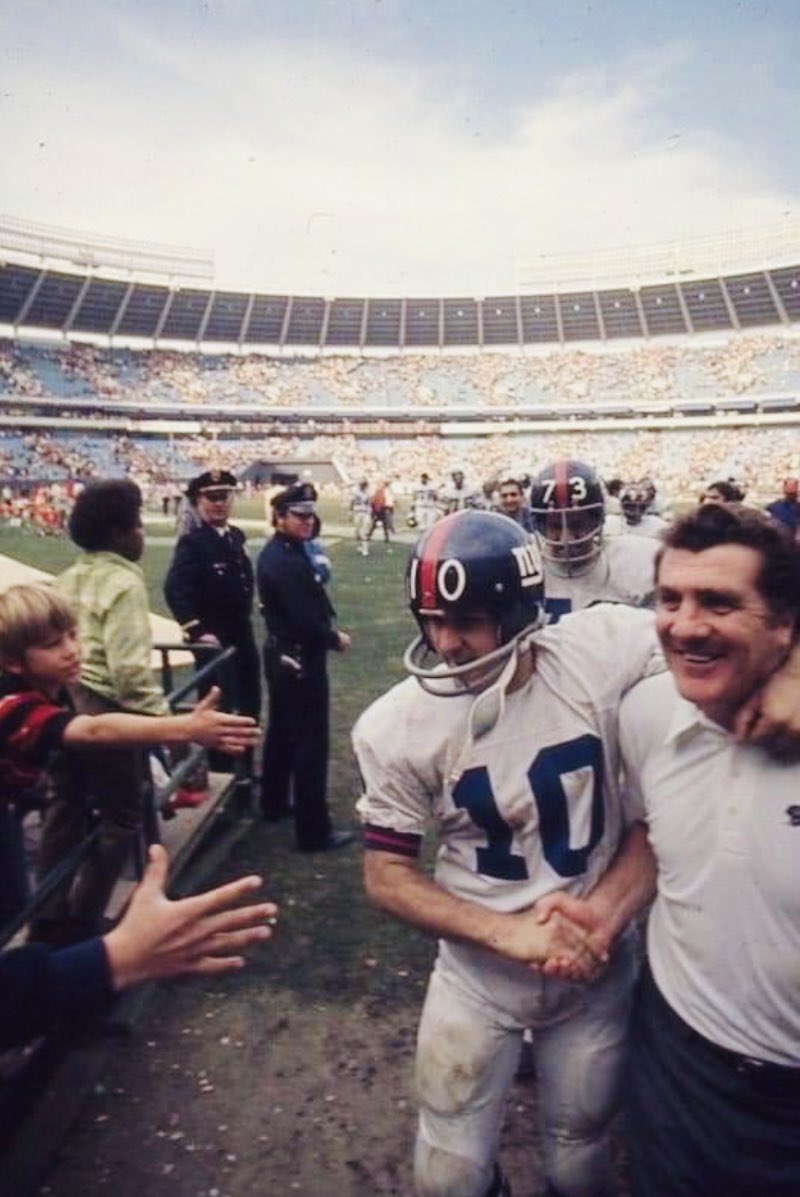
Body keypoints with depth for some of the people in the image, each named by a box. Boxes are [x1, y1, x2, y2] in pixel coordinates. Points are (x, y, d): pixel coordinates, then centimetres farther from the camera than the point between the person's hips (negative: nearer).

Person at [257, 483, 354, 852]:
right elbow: (306, 621, -27)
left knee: (281, 730, 22)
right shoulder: (287, 561, -25)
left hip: (280, 653, 11)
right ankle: (314, 830, 6)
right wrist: (335, 639, -9)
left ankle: (274, 802, 38)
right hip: (300, 659, -11)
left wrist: (329, 628, -1)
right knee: (310, 743, -3)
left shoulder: (275, 552, 8)